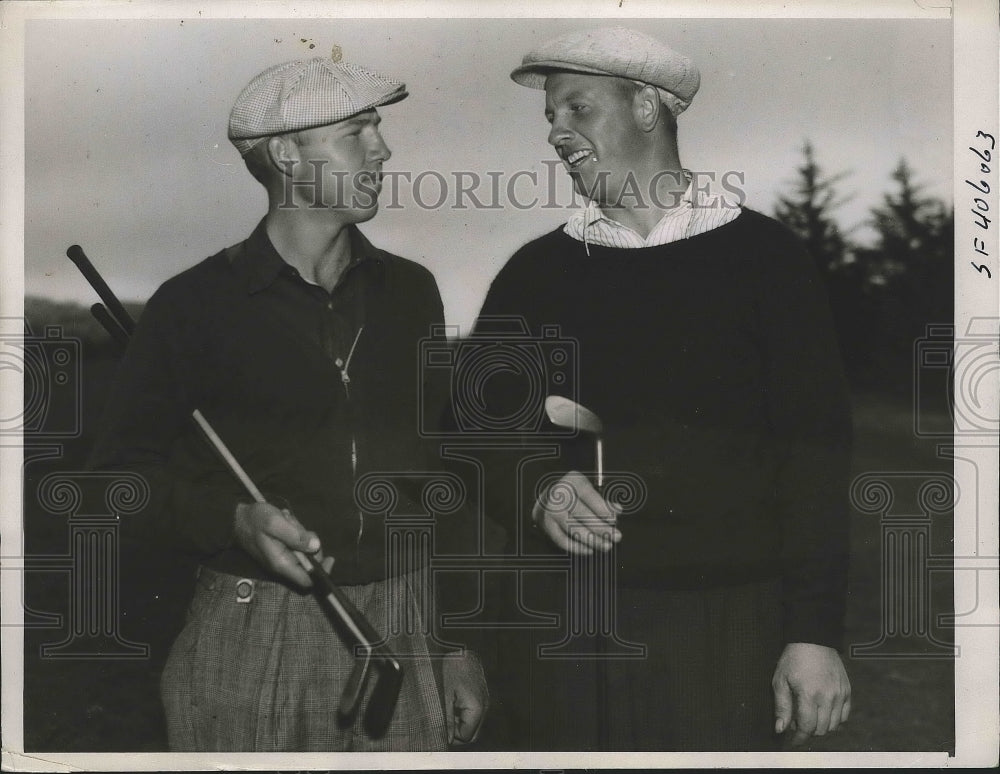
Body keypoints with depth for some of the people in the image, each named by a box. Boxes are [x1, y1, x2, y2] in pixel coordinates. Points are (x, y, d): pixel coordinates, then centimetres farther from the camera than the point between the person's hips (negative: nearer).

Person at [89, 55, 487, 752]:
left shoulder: (409, 292, 9)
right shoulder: (195, 304, -1)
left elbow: (447, 470, 13)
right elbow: (123, 471, 1)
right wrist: (234, 519, -17)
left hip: (403, 636, 3)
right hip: (253, 644, -3)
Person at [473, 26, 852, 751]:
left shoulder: (761, 255, 1)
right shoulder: (535, 273, 10)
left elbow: (816, 453, -3)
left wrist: (815, 633, -10)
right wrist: (537, 493, -11)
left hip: (721, 623, -2)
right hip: (559, 628, 3)